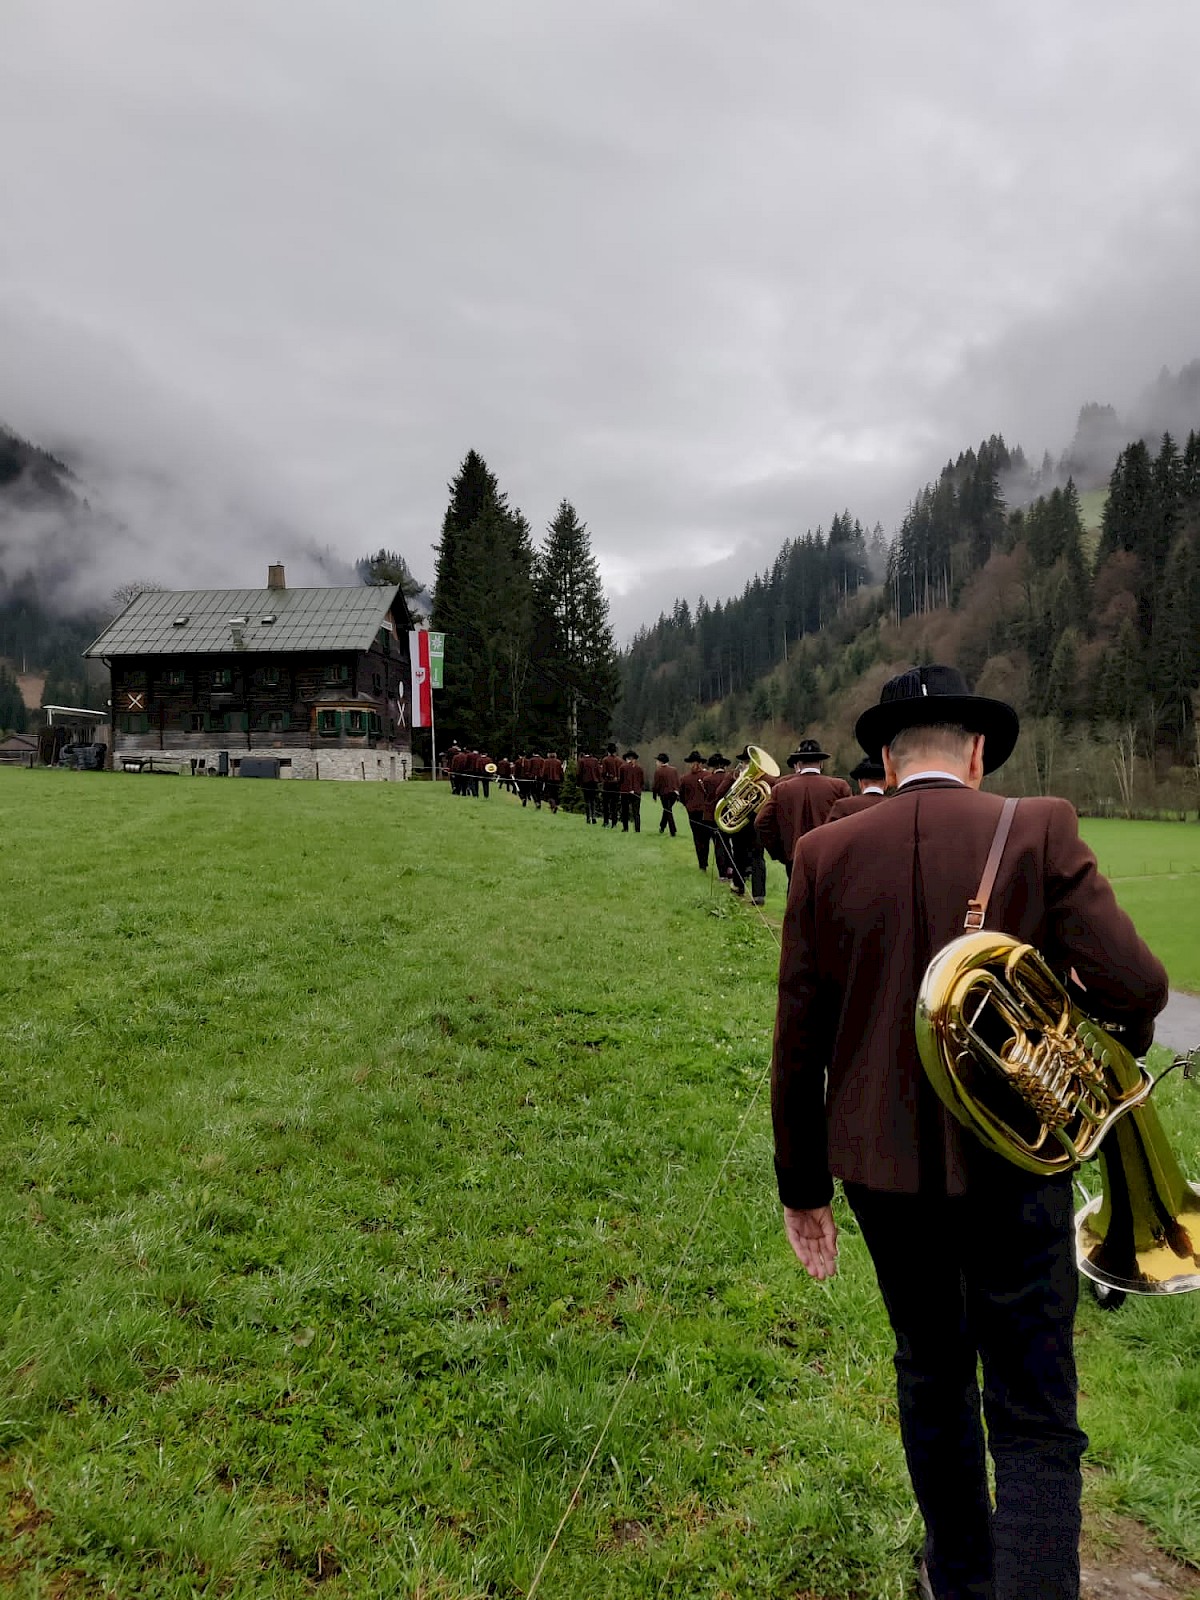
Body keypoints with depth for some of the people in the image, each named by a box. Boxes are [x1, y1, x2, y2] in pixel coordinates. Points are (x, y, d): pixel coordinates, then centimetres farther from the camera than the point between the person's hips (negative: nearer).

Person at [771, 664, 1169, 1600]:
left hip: (881, 1160, 3)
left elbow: (799, 1042, -3)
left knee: (931, 1374, 24)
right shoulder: (1038, 831, -11)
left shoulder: (824, 855, -6)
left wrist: (802, 1187, 8)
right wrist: (1123, 1032, 10)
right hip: (1011, 1162, -2)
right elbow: (1136, 984, -15)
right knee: (1033, 1418, 10)